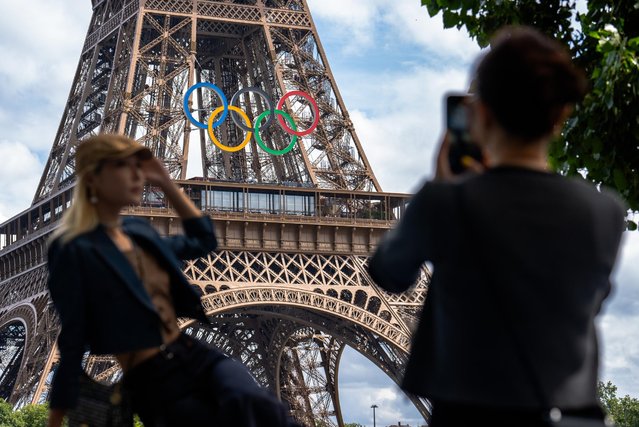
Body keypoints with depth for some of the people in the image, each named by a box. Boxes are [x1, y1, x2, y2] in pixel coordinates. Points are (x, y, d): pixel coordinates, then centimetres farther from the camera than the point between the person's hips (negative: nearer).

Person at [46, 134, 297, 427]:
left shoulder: (140, 231, 14)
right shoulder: (74, 250, -7)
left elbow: (203, 241, 31)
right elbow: (72, 341, -8)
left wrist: (167, 184, 22)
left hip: (195, 354, 6)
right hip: (151, 381, -6)